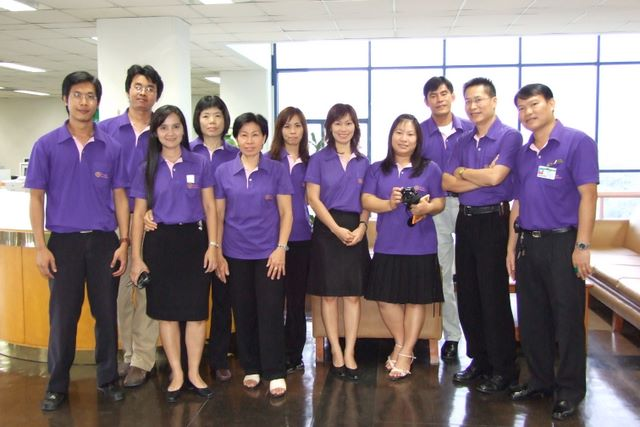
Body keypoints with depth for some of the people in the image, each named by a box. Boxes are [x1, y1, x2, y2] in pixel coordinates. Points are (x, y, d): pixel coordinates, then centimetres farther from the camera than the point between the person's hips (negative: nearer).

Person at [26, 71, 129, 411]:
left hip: (104, 241, 1)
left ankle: (108, 378, 25)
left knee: (106, 314, 9)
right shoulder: (47, 145, 0)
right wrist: (41, 247, -5)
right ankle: (57, 385, 22)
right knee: (63, 317, 6)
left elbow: (119, 197, 5)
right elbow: (36, 198, 1)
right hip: (64, 241, -1)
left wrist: (124, 242, -2)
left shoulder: (111, 147, 3)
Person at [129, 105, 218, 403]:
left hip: (193, 239, -1)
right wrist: (136, 257, -2)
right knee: (167, 312, 6)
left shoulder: (199, 164, 2)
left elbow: (209, 207, 4)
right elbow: (138, 214, 4)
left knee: (196, 311, 3)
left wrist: (212, 246, -4)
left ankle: (194, 373, 17)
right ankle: (176, 374, 20)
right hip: (160, 242, 1)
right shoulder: (147, 169, 4)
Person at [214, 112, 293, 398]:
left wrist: (280, 249, -8)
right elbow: (219, 216, 6)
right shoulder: (223, 172, 4)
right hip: (236, 254, 2)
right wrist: (218, 253, 1)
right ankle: (251, 369, 23)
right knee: (243, 314, 9)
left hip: (268, 253, -2)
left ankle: (275, 374, 8)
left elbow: (286, 213, 0)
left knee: (270, 313, -2)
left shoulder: (277, 170, 0)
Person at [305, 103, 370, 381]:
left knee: (353, 294, 3)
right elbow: (313, 198, -4)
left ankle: (350, 353, 11)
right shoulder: (319, 159, 1)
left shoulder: (363, 162, 10)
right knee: (329, 294, 2)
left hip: (355, 230, 3)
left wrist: (361, 227, -8)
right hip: (327, 230, -2)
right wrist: (337, 229, -12)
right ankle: (336, 353, 13)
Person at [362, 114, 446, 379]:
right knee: (385, 298, 4)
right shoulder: (377, 170, 8)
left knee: (416, 299, 3)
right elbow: (366, 201, -1)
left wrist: (426, 207, -22)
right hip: (387, 245, 2)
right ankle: (400, 344, 28)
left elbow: (440, 203, 1)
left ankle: (406, 353, 18)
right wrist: (388, 204, -21)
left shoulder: (430, 169, 4)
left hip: (420, 246, -2)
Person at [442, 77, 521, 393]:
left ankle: (503, 368, 11)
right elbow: (447, 182, 4)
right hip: (465, 221, 7)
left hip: (493, 221, -7)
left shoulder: (509, 137, -5)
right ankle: (479, 359, 24)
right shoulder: (463, 142, 14)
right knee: (467, 295, 10)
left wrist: (463, 172, -1)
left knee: (494, 296, -3)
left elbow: (495, 176, -18)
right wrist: (482, 177, -9)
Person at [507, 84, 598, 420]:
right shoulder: (523, 153, 13)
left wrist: (582, 246, -16)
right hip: (528, 244, 7)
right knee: (531, 318, 13)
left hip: (562, 243, -6)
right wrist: (512, 247, 13)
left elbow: (588, 195, -11)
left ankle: (570, 390, 16)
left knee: (567, 319, 2)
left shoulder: (577, 143, -6)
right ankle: (540, 380, 28)